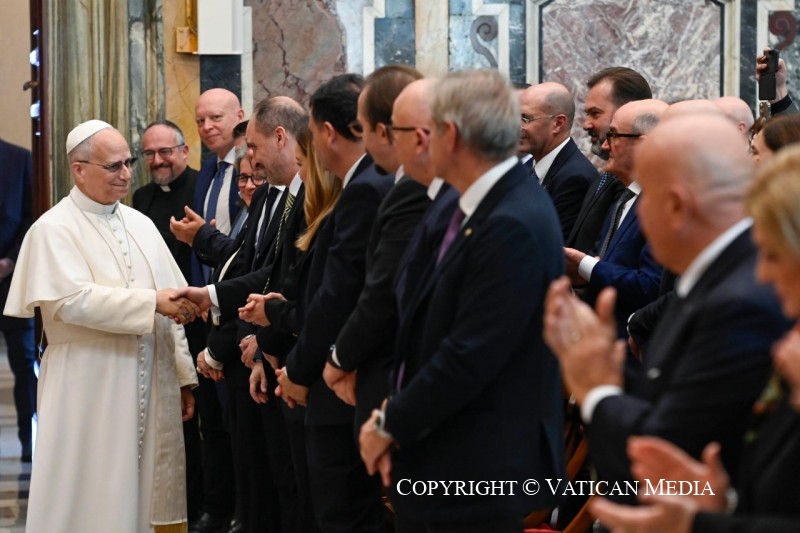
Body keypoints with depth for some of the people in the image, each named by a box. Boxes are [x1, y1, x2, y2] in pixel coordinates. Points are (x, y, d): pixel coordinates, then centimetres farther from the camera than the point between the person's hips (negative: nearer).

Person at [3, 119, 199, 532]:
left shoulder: (140, 225, 12)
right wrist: (152, 302, -21)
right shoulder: (53, 230, -7)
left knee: (150, 493, 8)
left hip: (151, 388, 6)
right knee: (93, 500, -1)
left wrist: (182, 375, 8)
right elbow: (74, 301, -20)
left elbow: (168, 306, 12)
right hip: (89, 393, -6)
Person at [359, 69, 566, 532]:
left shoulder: (513, 225, -22)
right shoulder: (483, 207, 9)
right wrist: (395, 415, 4)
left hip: (478, 470, -9)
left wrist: (391, 425, -12)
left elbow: (470, 356, -24)